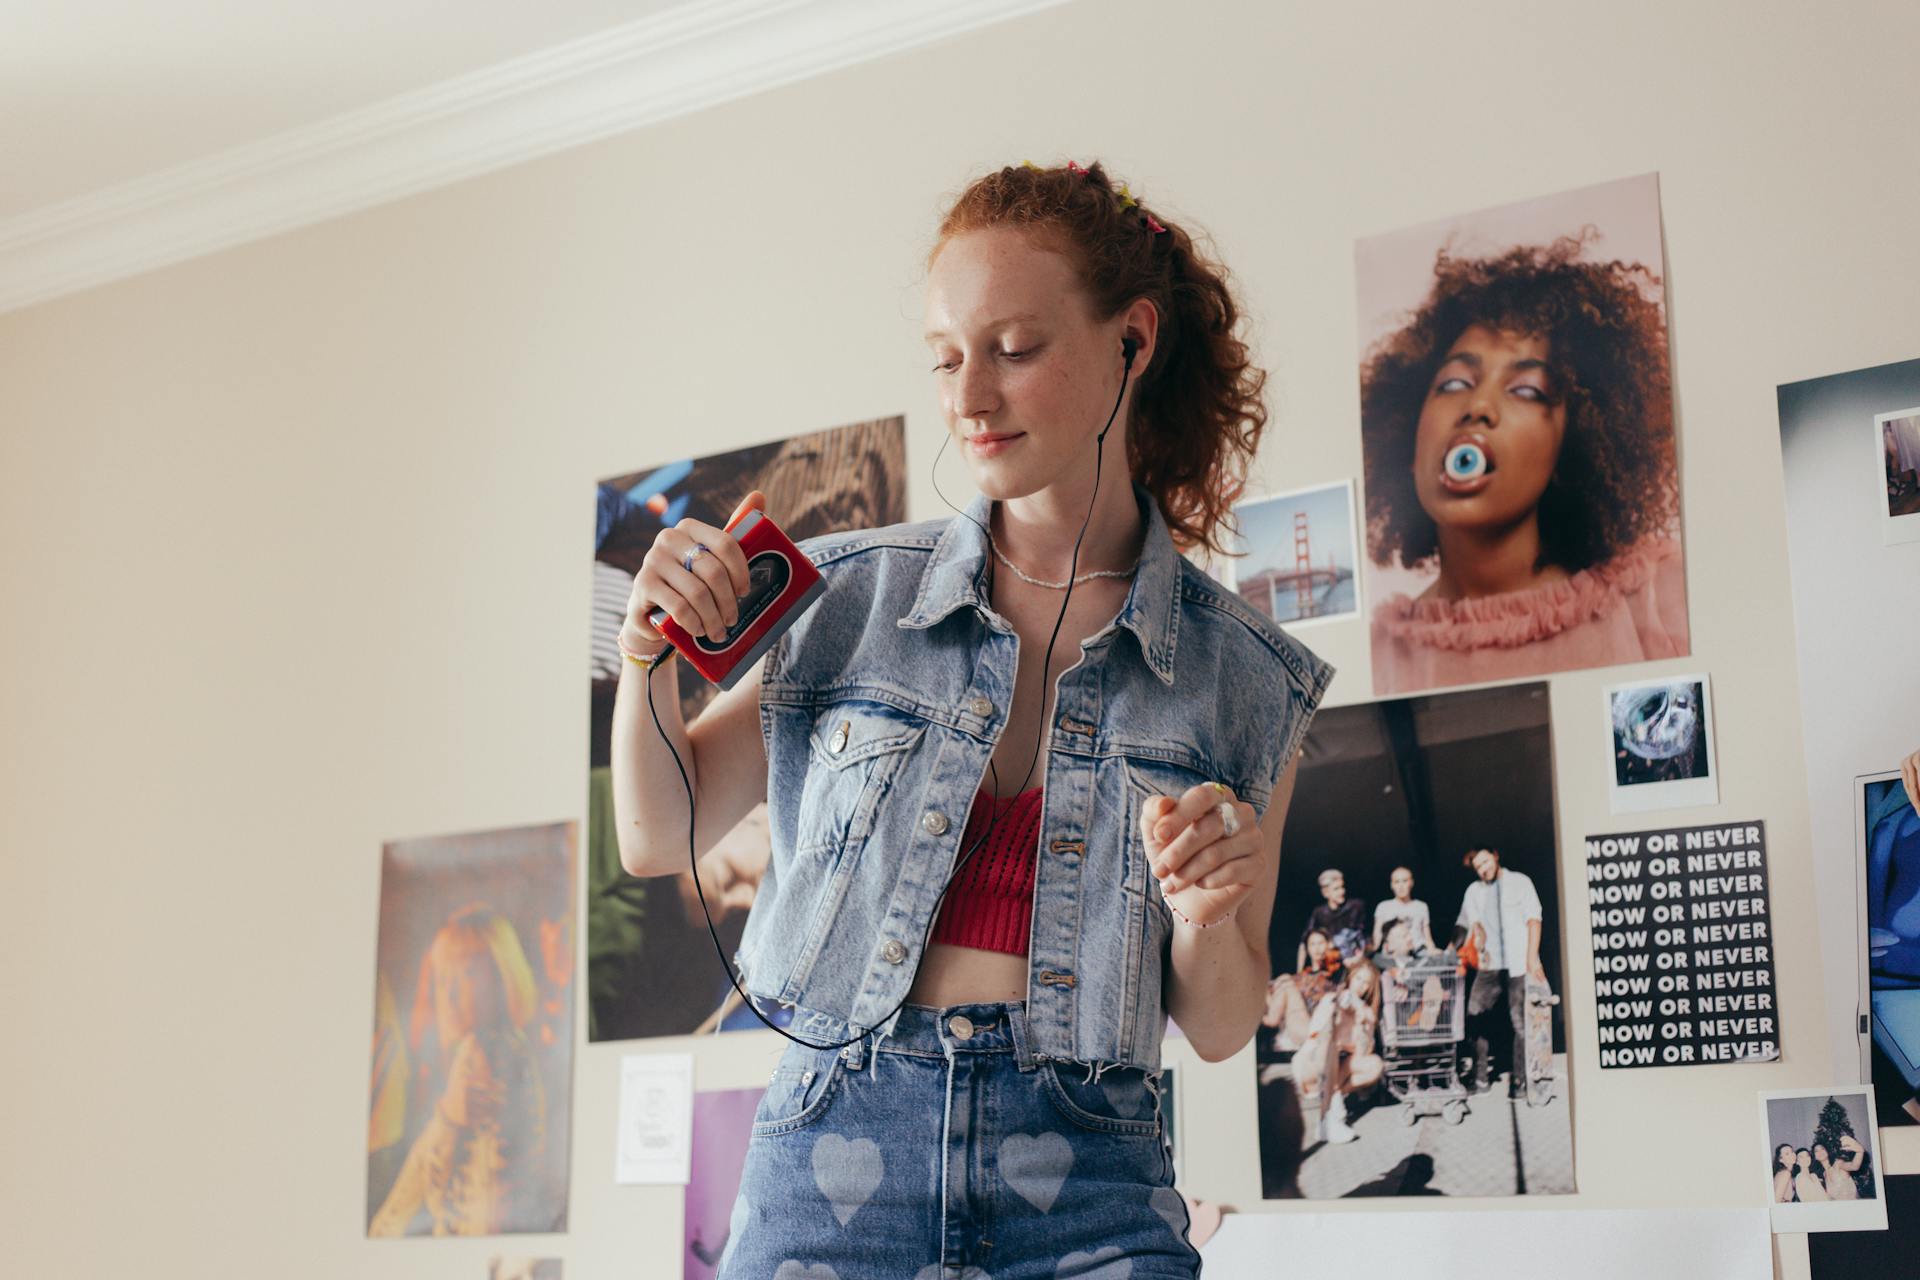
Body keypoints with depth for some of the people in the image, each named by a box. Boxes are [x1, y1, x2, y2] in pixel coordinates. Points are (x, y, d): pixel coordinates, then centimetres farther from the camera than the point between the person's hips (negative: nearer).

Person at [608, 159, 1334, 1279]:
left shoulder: (1245, 680, 2)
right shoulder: (854, 598, 4)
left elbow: (1218, 1028, 9)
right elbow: (661, 838, 12)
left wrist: (1206, 917, -12)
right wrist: (646, 661, -5)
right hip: (835, 1164, 0)